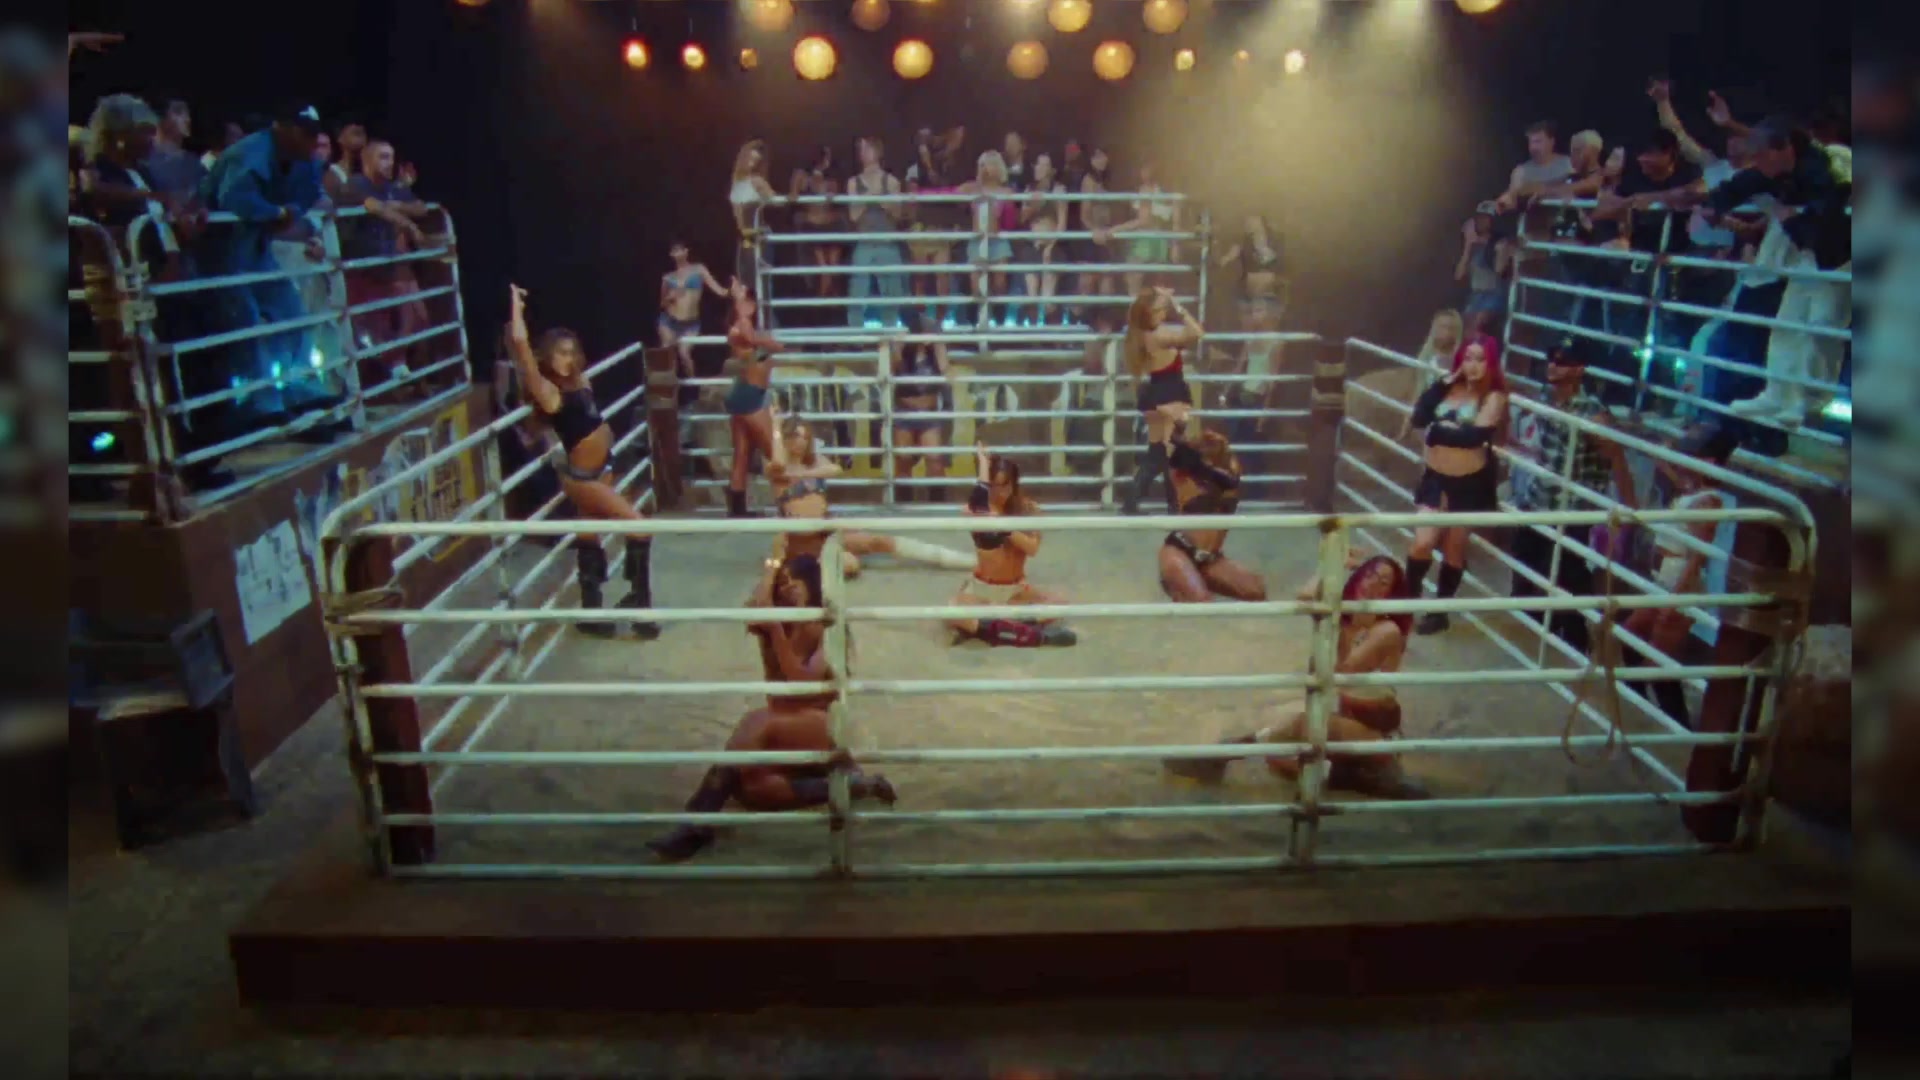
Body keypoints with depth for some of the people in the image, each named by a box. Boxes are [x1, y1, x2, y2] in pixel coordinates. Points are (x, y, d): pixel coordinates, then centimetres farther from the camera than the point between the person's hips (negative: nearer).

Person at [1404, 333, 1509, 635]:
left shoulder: (1494, 397, -10)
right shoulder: (1451, 388, 3)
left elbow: (1475, 436, -24)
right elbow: (1419, 418, -10)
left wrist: (1440, 431, -12)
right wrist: (1444, 381, -11)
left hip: (1471, 482, -3)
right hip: (1436, 476, 3)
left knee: (1454, 548, 9)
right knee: (1422, 542, -5)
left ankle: (1439, 611, 24)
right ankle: (1408, 599, 17)